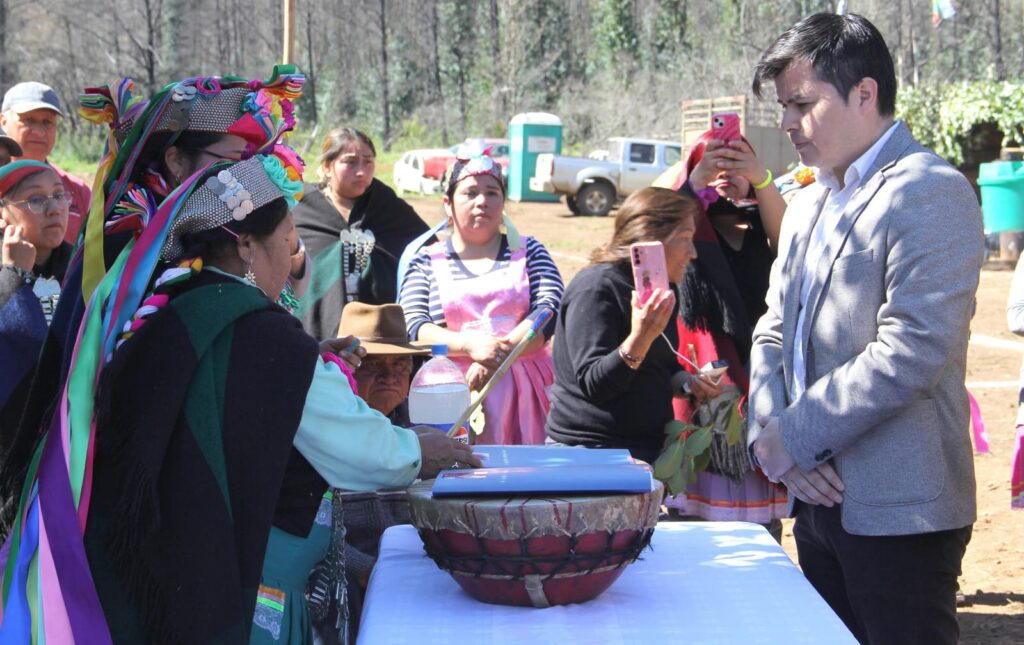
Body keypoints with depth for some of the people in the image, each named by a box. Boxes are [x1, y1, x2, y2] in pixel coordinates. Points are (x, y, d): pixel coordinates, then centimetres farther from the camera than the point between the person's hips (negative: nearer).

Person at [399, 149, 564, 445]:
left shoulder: (527, 251, 15)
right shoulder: (427, 262, 13)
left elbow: (551, 309, -1)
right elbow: (412, 326, 0)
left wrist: (497, 356, -15)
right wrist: (470, 345, -17)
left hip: (526, 389, 1)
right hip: (455, 394, -1)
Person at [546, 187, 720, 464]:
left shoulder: (663, 290, 13)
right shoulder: (595, 288, -15)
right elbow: (593, 385, -23)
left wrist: (686, 382, 3)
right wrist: (639, 340, -37)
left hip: (648, 446, 8)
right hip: (589, 449, -8)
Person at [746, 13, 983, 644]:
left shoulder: (930, 194, -12)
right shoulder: (809, 205, 16)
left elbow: (913, 350, -22)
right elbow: (774, 332, 15)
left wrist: (794, 436, -16)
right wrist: (772, 433, -4)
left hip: (898, 511, -8)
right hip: (820, 494, 8)